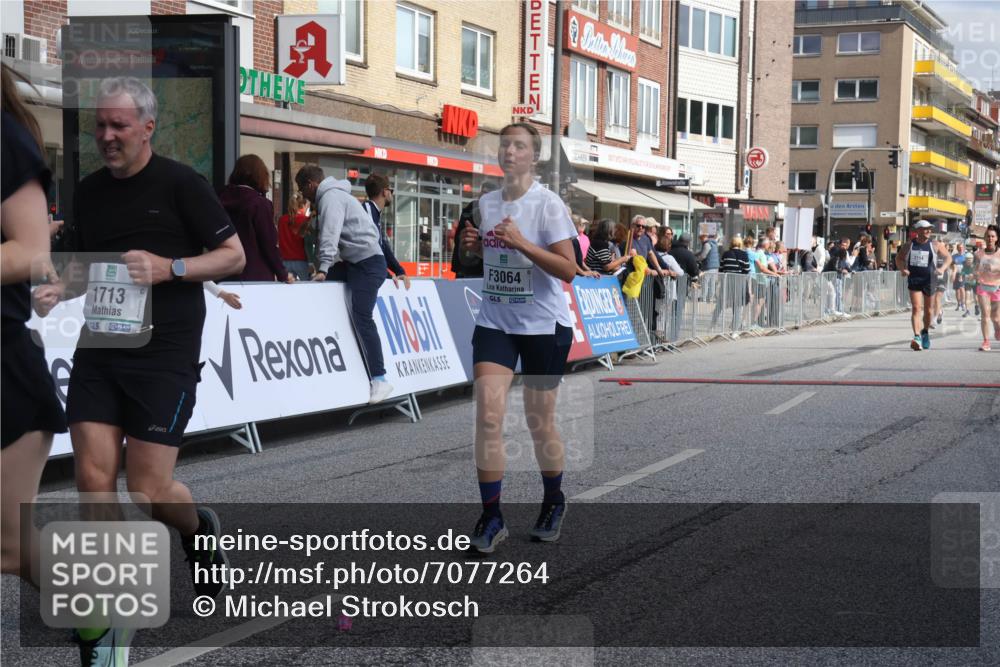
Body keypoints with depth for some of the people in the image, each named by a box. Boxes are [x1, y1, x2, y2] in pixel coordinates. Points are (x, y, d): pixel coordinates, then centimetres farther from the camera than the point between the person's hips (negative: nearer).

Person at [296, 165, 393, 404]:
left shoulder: (330, 197, -10)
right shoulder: (333, 194, 22)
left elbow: (330, 234, -22)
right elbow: (329, 233, 19)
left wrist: (323, 267, -29)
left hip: (368, 262, -11)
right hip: (353, 261, 11)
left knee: (362, 318, -14)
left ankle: (380, 380, -15)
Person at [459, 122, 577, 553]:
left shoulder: (547, 203, -11)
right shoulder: (486, 203, 6)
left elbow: (568, 270, -15)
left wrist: (522, 243, -26)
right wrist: (472, 244, -1)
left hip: (544, 326, -4)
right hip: (495, 322, 4)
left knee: (539, 422, 5)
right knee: (488, 415, -10)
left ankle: (553, 503, 30)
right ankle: (491, 518, -3)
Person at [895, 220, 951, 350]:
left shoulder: (934, 245, 0)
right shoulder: (909, 245, 3)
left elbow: (948, 257, 7)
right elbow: (899, 258, 14)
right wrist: (902, 269, -5)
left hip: (929, 280, 1)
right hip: (914, 280, -1)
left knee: (928, 309, 13)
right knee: (916, 308, -15)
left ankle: (925, 332, 37)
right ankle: (917, 337, -23)